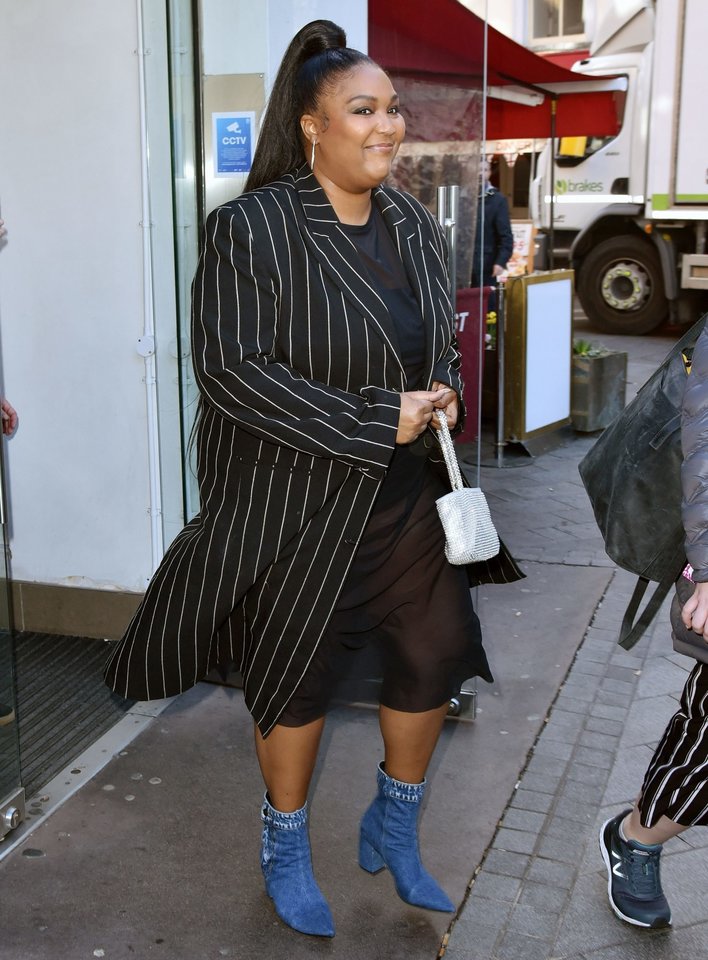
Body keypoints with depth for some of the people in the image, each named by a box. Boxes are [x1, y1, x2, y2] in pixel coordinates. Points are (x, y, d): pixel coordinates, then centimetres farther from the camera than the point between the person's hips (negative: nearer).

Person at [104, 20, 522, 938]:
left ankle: (394, 828, 38)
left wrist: (443, 393, -4)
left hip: (406, 496, 6)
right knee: (297, 680, 9)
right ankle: (285, 847, 36)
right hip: (295, 505, -6)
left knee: (435, 654, 12)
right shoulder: (251, 231, -16)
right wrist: (377, 422, -22)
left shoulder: (414, 225, 6)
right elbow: (232, 371, -22)